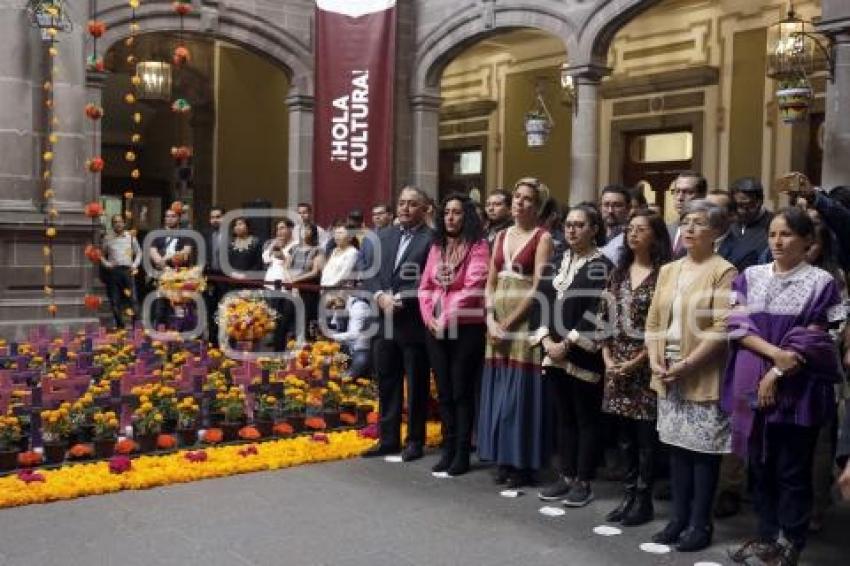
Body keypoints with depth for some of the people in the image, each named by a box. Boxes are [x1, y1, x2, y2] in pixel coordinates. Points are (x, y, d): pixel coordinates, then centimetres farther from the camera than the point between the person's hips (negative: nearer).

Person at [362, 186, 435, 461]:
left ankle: (415, 440, 19)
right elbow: (369, 272, 9)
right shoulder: (384, 235, 11)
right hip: (385, 321, 6)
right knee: (386, 382, 13)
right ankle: (388, 438, 23)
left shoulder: (432, 239, -9)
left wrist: (399, 298, -17)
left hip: (414, 323, -6)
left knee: (416, 385, 7)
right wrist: (380, 296, -9)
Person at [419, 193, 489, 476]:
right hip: (435, 328, 6)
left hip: (466, 328, -6)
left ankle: (462, 453, 10)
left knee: (462, 392, 1)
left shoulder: (478, 246, -6)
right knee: (443, 391, 10)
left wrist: (447, 318, -13)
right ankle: (448, 448, 20)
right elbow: (425, 286, 12)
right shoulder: (436, 247, 13)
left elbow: (473, 288, -15)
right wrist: (429, 317, -3)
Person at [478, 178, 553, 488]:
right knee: (499, 391, 8)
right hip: (497, 323, 6)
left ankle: (523, 463, 9)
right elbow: (490, 283, 11)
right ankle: (504, 459, 19)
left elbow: (537, 288, -12)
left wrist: (508, 323, -13)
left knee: (522, 391, -2)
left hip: (525, 321, -6)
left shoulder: (543, 237, -5)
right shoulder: (501, 236, 13)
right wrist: (491, 320, -3)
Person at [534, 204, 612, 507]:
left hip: (583, 355, -6)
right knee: (563, 418, 12)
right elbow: (545, 300, 10)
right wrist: (546, 339, -3)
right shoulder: (560, 261, 13)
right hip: (555, 352, 6)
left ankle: (583, 482, 11)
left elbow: (595, 313, -14)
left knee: (586, 419, 3)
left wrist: (568, 344, -14)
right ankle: (566, 476, 21)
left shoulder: (601, 266, -6)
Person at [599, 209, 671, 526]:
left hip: (646, 366, -5)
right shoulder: (619, 272, 11)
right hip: (616, 365, 6)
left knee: (646, 436, 2)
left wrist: (637, 360, -12)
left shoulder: (663, 274, -7)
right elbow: (605, 318, 12)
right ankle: (630, 495, 22)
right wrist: (607, 357, 2)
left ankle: (644, 501, 13)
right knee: (625, 436, 11)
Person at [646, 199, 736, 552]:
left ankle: (700, 524, 12)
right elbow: (653, 320, 12)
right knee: (677, 447, 12)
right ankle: (679, 518, 22)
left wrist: (687, 364, -18)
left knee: (703, 451, 2)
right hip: (668, 376, 6)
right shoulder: (668, 271, 13)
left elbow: (721, 329, -15)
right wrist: (655, 360, -3)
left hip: (703, 377, -6)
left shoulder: (723, 272, -8)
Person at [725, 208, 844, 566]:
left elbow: (813, 341, -8)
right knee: (759, 467, 11)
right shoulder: (750, 277, 7)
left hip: (797, 390, -3)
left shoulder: (821, 283, -3)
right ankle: (767, 536, 25)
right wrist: (775, 352, -15)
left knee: (792, 472, 5)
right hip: (752, 385, 4)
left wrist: (776, 374, -15)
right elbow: (737, 325, -1)